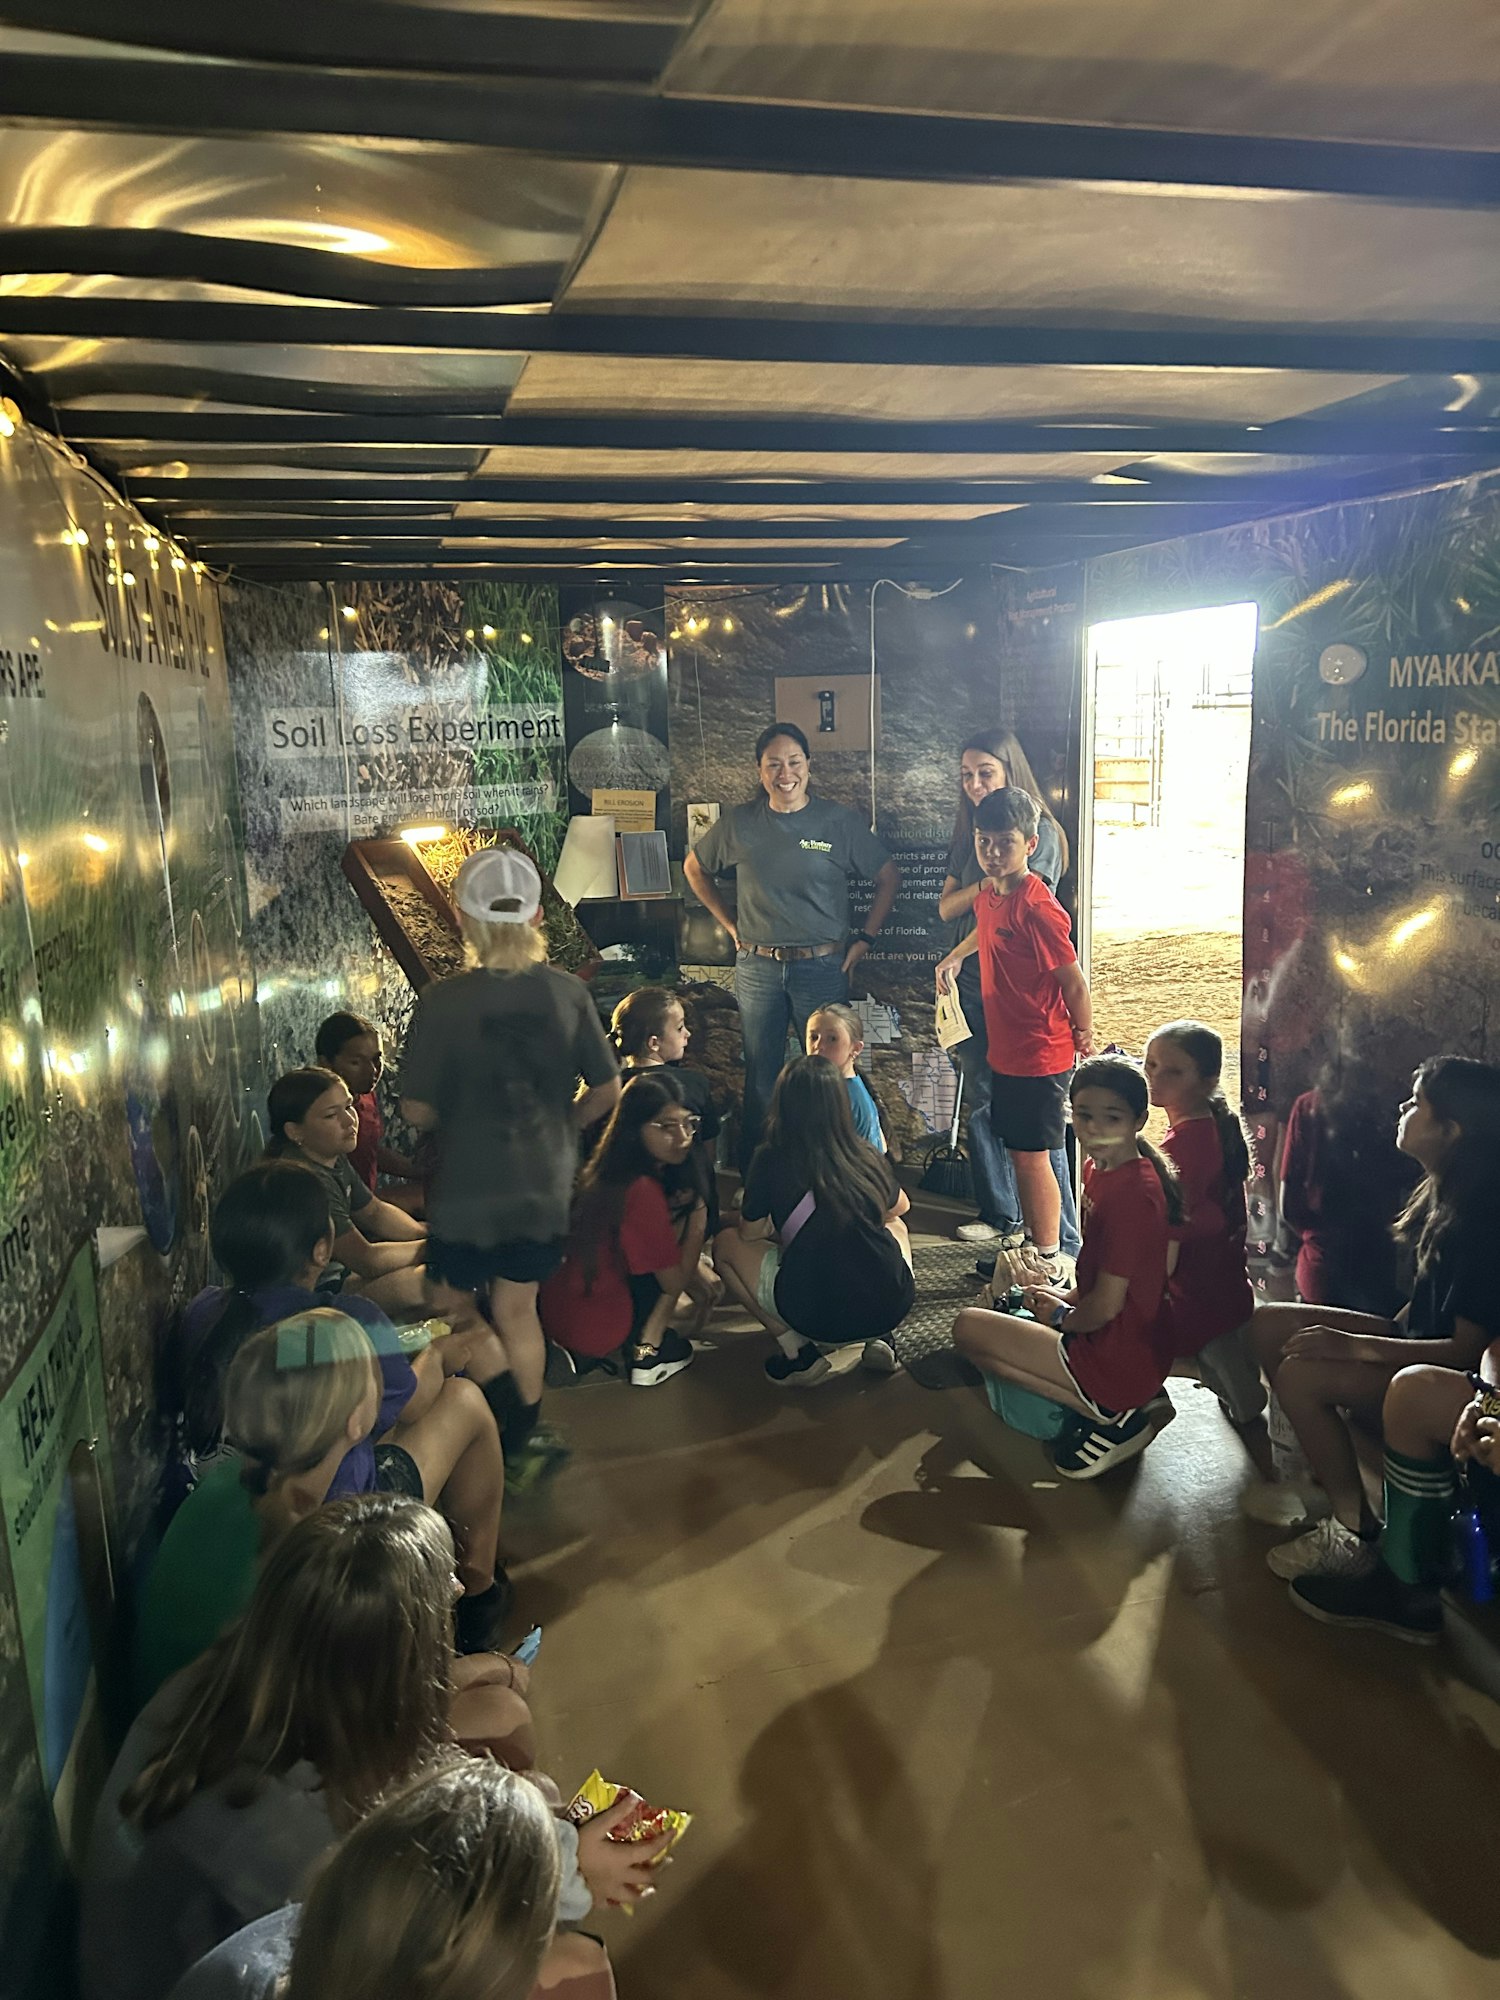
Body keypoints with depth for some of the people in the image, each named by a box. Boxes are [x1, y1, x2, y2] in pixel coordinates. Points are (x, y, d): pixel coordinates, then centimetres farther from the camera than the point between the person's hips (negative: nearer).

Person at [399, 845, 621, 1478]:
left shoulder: (442, 1002, -18)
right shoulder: (567, 992, -8)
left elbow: (417, 1111, -12)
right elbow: (607, 1090, 0)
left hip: (470, 1189, -4)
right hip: (547, 1185, 4)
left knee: (452, 1307, 17)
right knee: (517, 1308, 21)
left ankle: (519, 1435, 6)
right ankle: (525, 1438, 30)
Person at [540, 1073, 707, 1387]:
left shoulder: (606, 1175, 0)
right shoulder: (644, 1192, -24)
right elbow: (675, 1281, -14)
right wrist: (698, 1214, -7)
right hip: (594, 1334, -8)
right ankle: (646, 1352, 5)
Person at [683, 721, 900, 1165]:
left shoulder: (840, 822, -3)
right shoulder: (738, 824, 2)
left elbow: (889, 878, 5)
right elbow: (694, 868, 18)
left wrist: (864, 938, 0)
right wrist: (730, 923, 12)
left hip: (822, 966, -1)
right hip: (757, 968, 2)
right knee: (761, 1078, 9)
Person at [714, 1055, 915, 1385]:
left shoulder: (772, 1159, -4)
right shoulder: (870, 1158, 6)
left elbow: (749, 1235, 8)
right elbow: (900, 1207, 27)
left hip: (815, 1316, -3)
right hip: (892, 1307, 3)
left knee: (726, 1243, 18)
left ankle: (798, 1351, 5)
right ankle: (879, 1339, 12)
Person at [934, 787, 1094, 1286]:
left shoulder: (1037, 908, -22)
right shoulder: (989, 895, 4)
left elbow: (1074, 983, -16)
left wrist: (1085, 1039, -5)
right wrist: (955, 956, 25)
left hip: (1040, 1055, -8)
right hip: (1005, 1052, 8)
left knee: (1032, 1156, 0)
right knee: (1018, 1152, 17)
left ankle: (1050, 1263, 14)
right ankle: (1031, 1245, 31)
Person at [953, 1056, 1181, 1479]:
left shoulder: (1131, 1192, -25)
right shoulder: (1101, 1168, 4)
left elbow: (1106, 1306, -22)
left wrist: (1064, 1318, -4)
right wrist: (1067, 1298, 5)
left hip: (1118, 1360, -10)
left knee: (969, 1329, -8)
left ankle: (1111, 1415, -6)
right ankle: (1126, 1403, 9)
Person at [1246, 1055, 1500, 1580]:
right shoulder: (1445, 1190, 2)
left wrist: (1353, 1346, -27)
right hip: (1412, 1339, 10)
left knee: (1301, 1373, -28)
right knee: (1268, 1324, 1)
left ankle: (1355, 1530, -10)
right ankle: (1329, 1484, 7)